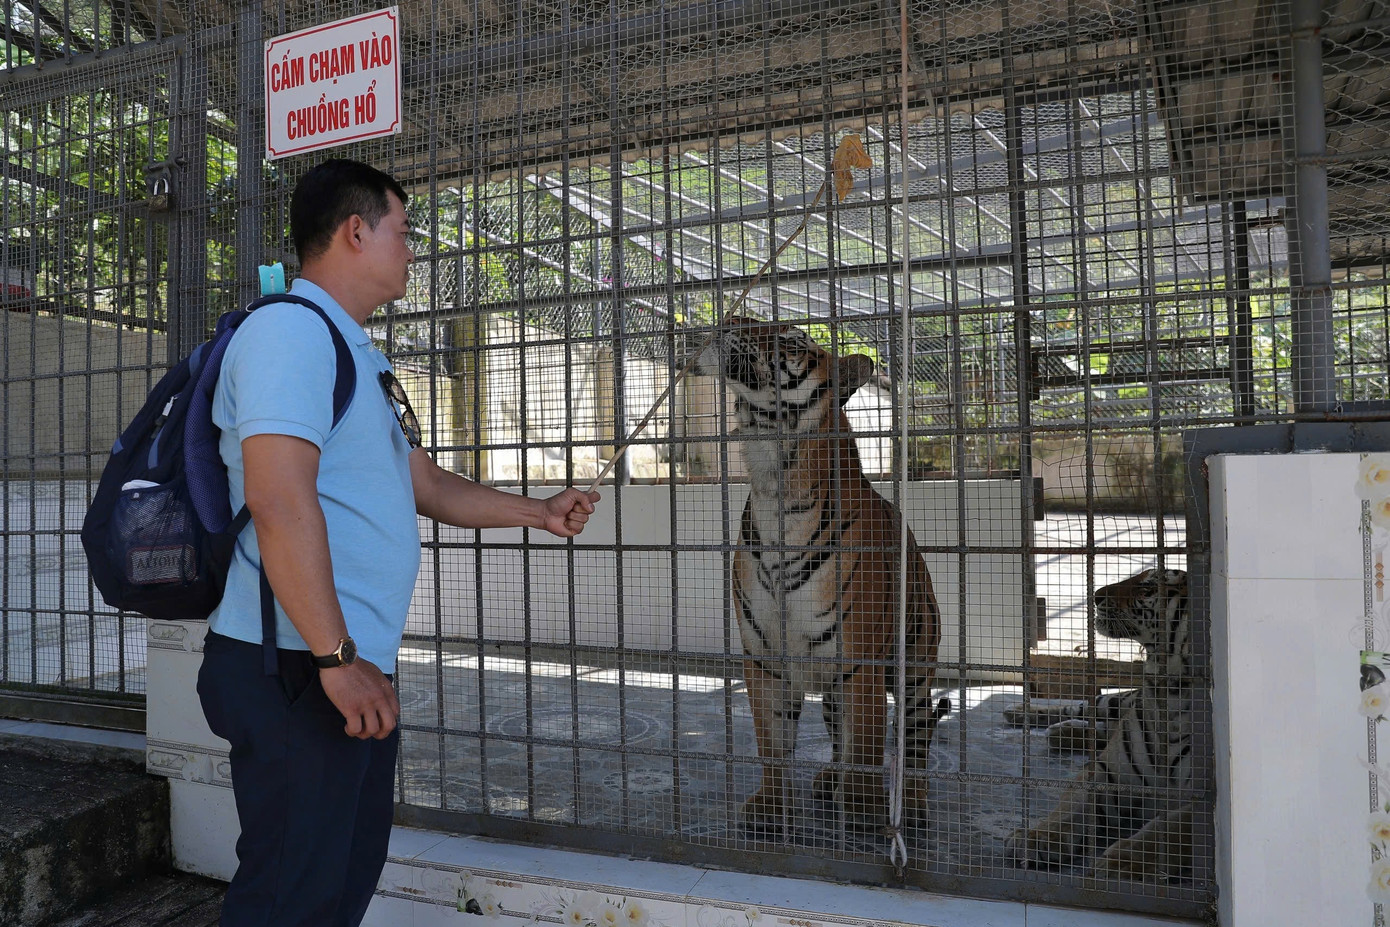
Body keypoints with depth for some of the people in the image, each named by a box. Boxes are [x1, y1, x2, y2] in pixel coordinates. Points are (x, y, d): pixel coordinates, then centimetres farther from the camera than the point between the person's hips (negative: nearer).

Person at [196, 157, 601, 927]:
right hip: (299, 668, -10)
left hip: (359, 669, 10)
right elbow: (279, 499, -24)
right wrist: (336, 657, -24)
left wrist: (539, 512, 29)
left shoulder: (359, 356, 20)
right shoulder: (290, 329, -13)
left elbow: (426, 485, 25)